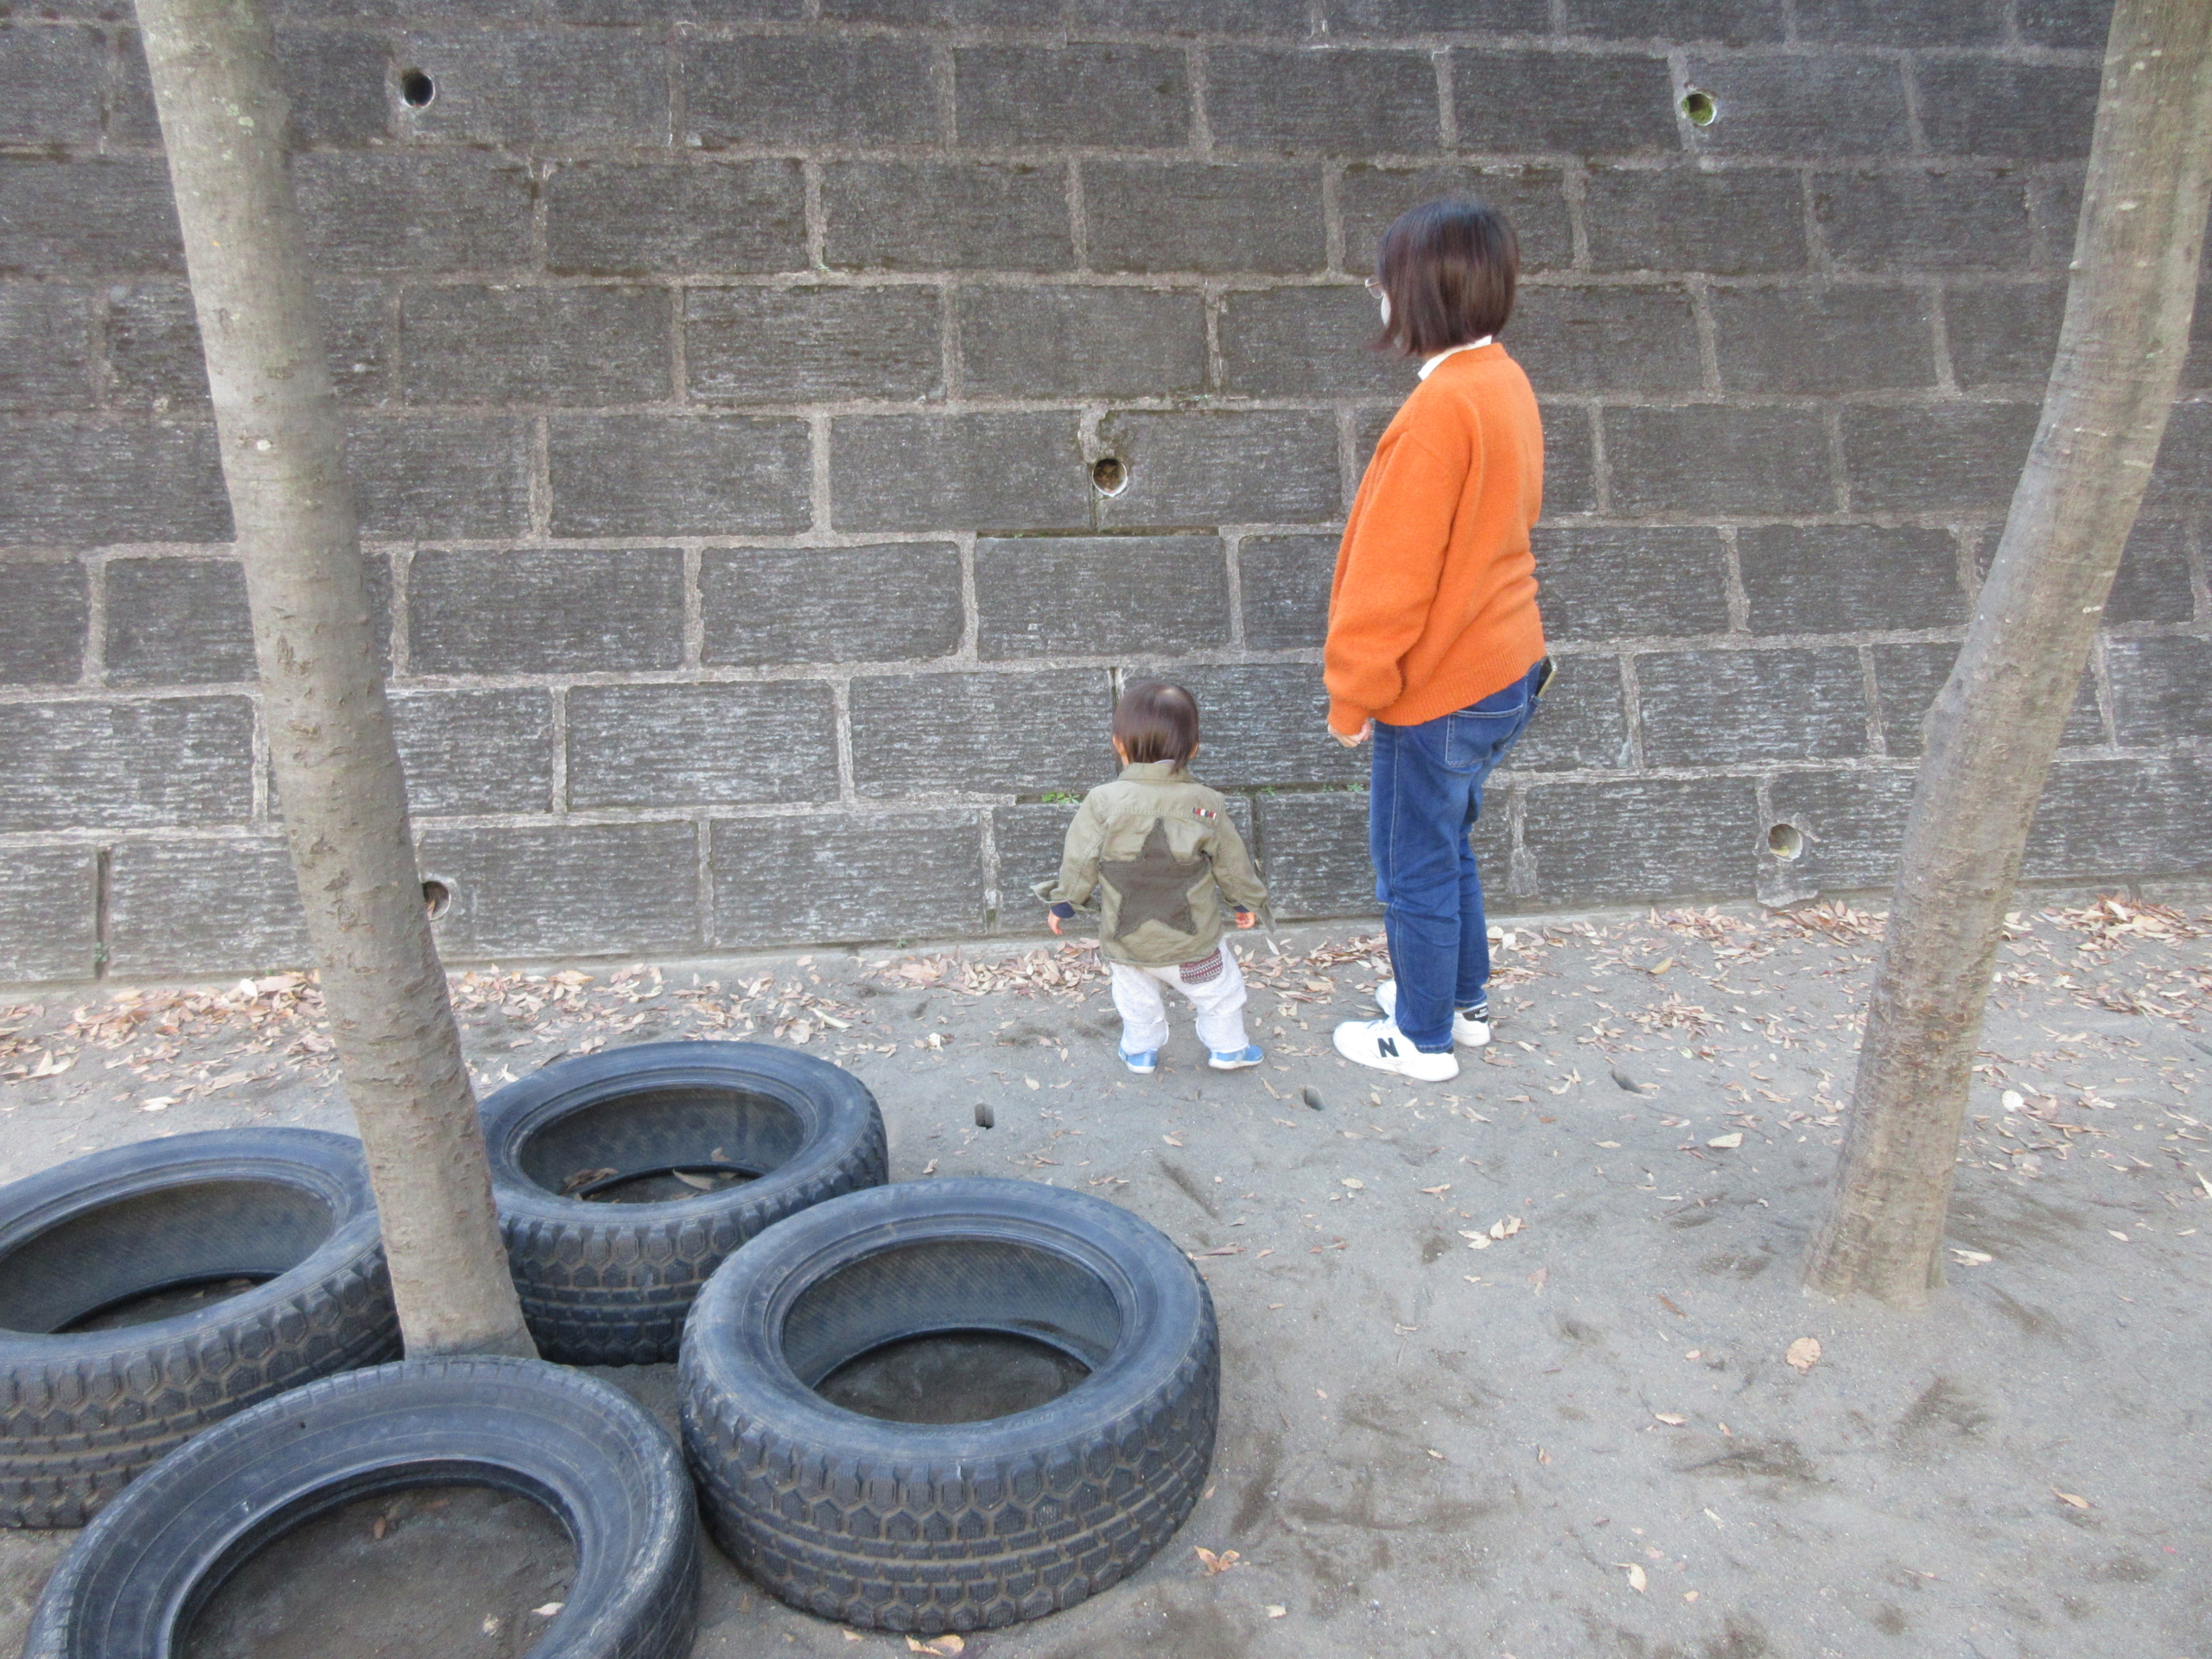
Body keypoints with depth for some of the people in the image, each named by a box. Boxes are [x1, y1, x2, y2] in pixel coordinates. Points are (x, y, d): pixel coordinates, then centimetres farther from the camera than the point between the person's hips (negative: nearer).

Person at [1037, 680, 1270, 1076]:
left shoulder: (1102, 802, -17)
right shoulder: (1206, 805, -13)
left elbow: (1078, 863, -10)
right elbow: (1231, 863, -1)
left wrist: (1063, 902, 9)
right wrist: (1247, 901, 18)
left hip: (1123, 940, 1)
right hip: (1192, 943, -1)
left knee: (1136, 1000, 26)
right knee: (1219, 990, 24)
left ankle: (1140, 1052, 44)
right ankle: (1227, 1048, 40)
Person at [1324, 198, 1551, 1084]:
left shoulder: (1441, 406, -24)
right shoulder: (1506, 381, 6)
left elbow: (1393, 574, -23)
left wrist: (1353, 693, -10)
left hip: (1440, 690, -9)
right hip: (1500, 668, 9)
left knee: (1415, 867, 8)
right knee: (1448, 847, 24)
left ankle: (1423, 1038, 25)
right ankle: (1462, 998, 40)